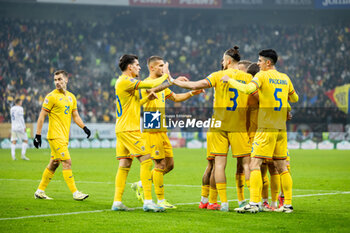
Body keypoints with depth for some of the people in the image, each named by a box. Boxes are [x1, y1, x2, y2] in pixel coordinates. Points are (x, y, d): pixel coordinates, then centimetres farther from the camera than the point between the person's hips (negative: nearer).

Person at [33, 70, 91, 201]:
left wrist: (84, 128, 4)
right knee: (67, 162, -12)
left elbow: (75, 116, 19)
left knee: (54, 164, 10)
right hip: (55, 136, -7)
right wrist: (38, 135, -12)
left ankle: (40, 191, 19)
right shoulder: (51, 97, -7)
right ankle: (75, 193, -12)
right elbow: (42, 116, -7)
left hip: (64, 136, 7)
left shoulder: (71, 97, 13)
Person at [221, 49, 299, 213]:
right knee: (281, 167, 10)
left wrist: (230, 80, -10)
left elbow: (248, 89, -22)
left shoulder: (263, 76, -6)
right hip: (281, 128, 7)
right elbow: (295, 98, 26)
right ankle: (288, 204, 9)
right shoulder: (285, 78, 13)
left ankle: (253, 203, -17)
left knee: (255, 164, -8)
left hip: (266, 127, -7)